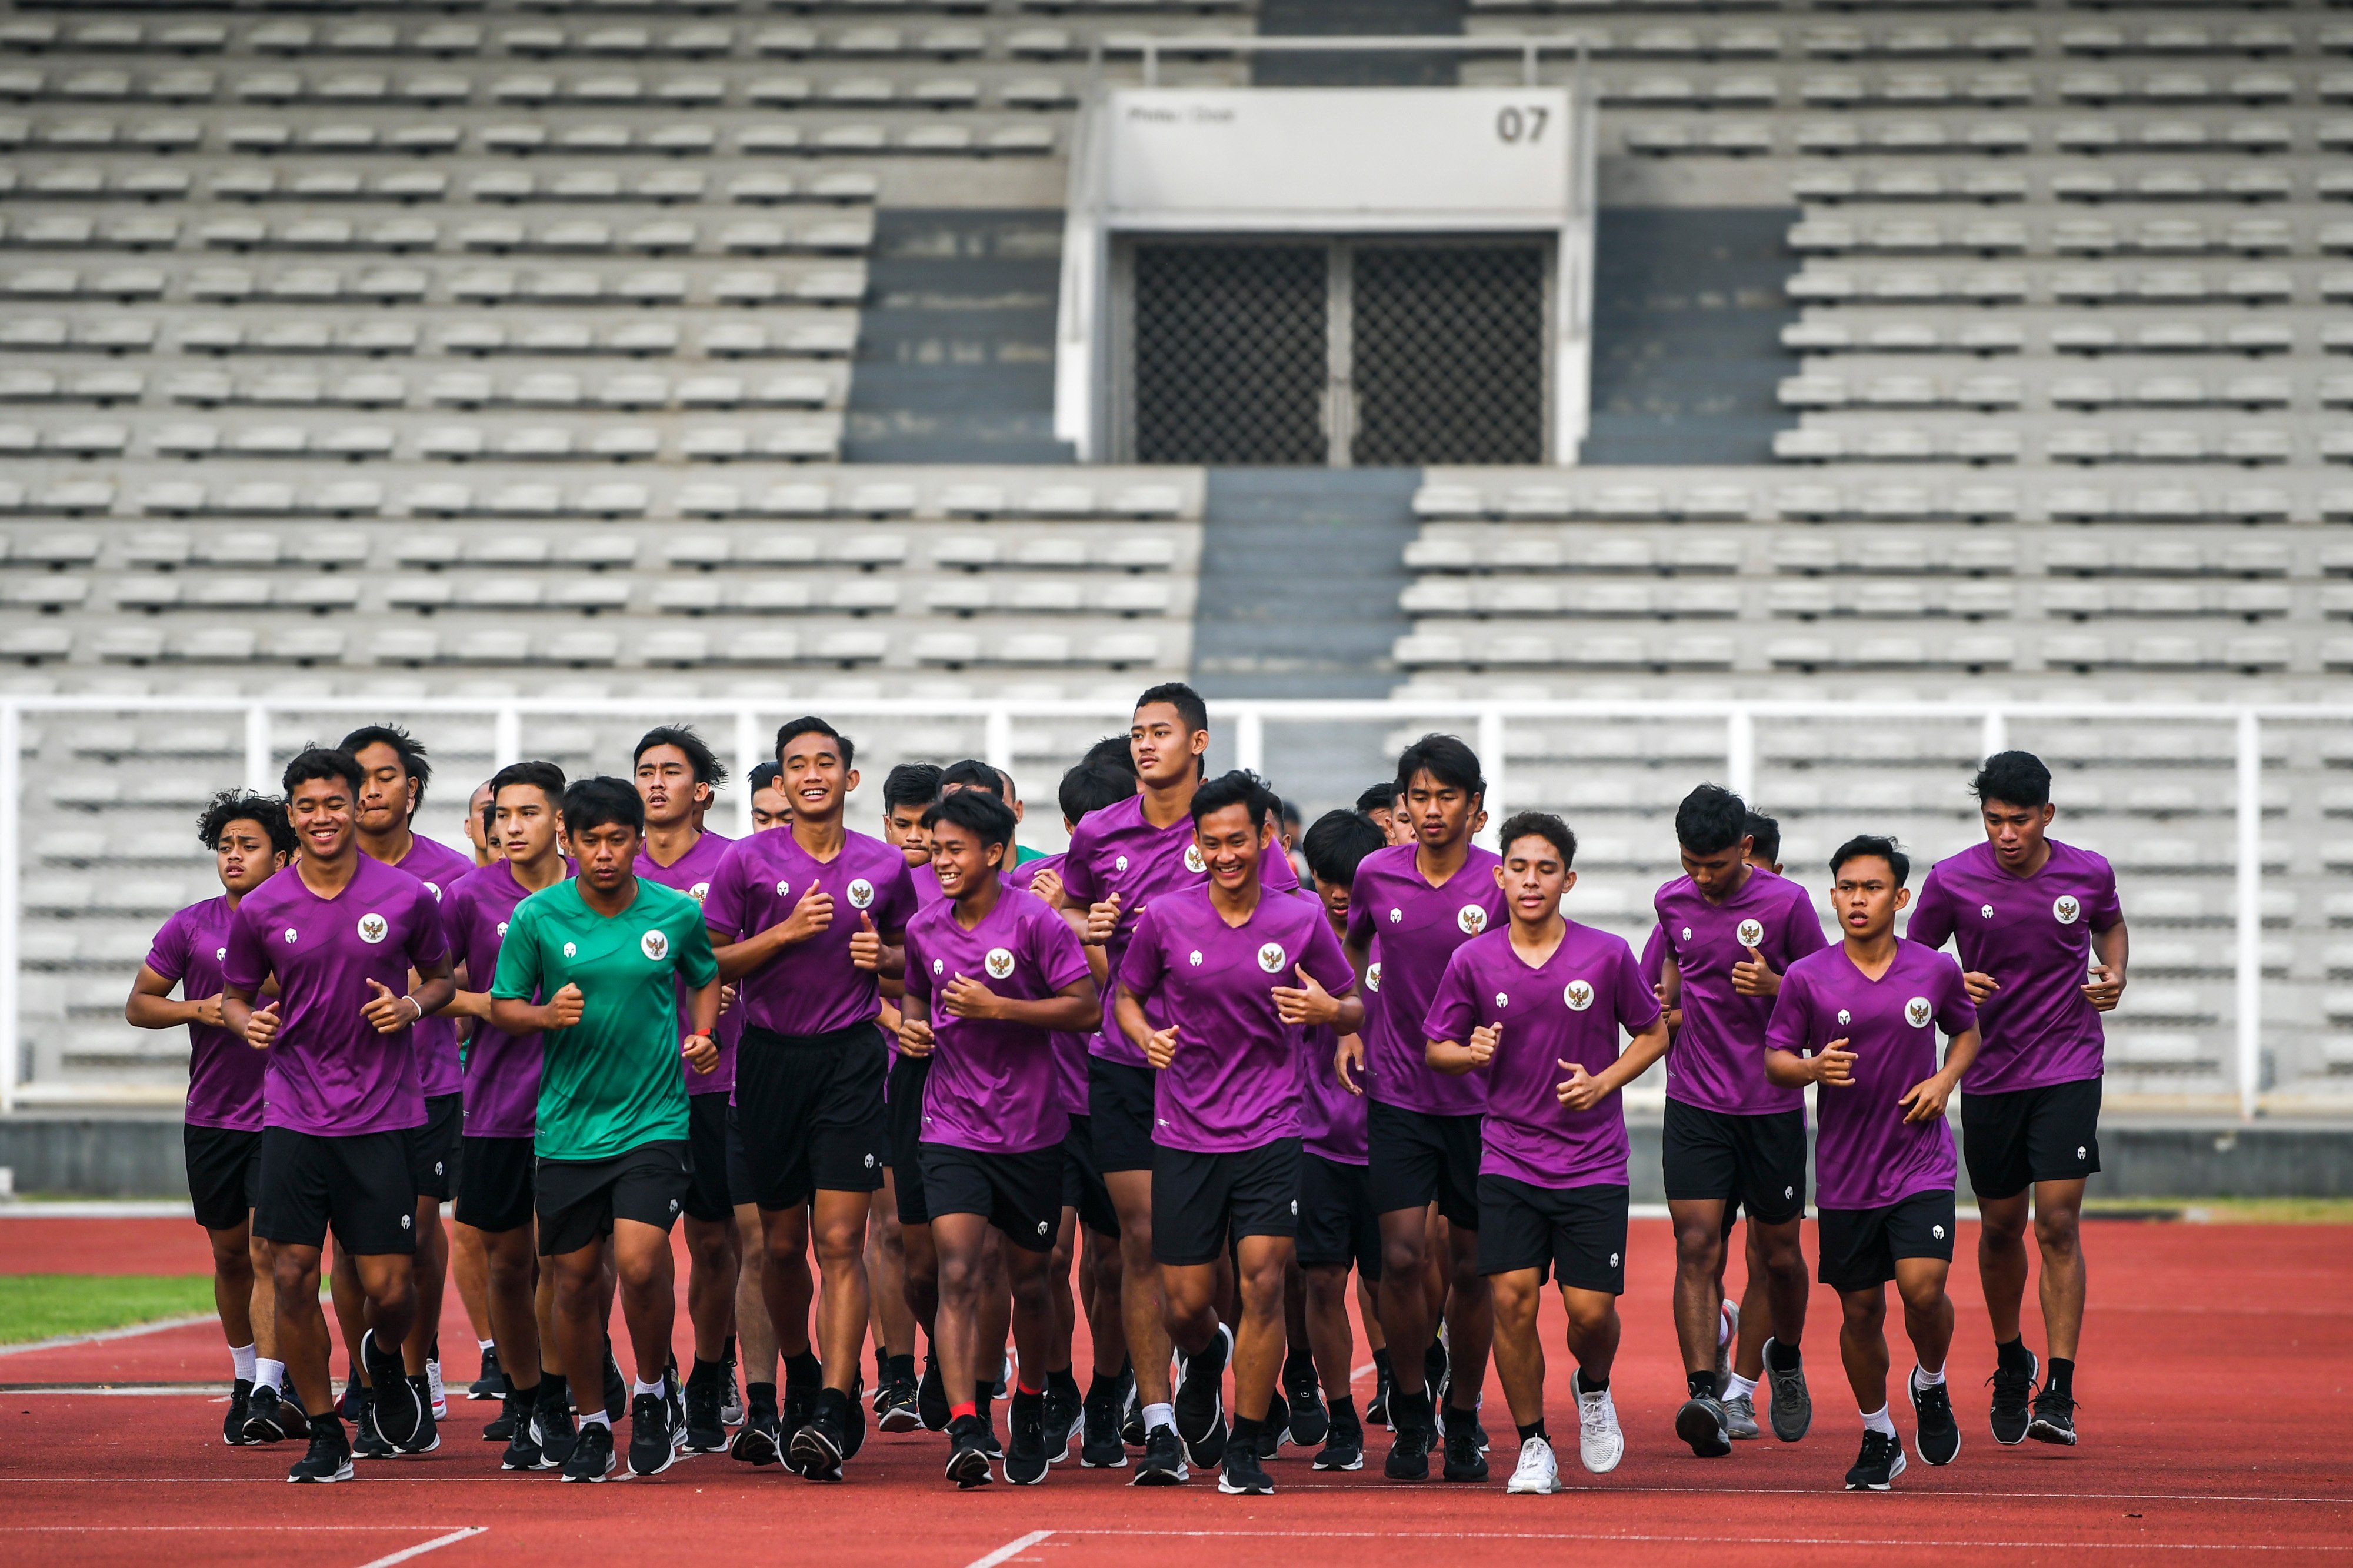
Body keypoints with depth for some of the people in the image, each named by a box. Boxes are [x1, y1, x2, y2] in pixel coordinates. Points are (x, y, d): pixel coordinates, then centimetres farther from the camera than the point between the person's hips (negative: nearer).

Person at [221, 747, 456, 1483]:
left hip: (384, 1117, -1)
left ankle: (385, 1360, 34)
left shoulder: (407, 897, -2)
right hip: (293, 1115, 1)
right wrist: (248, 1021, -9)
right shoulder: (260, 910, 0)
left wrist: (412, 1006, -9)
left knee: (389, 1288, -3)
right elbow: (235, 996, 13)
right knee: (293, 1277, -6)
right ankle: (325, 1436, 9)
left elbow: (440, 978, 12)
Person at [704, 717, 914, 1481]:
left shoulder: (884, 866, 4)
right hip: (771, 1057, 1)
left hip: (851, 1057, -1)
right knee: (782, 1241, 10)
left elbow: (909, 955, 18)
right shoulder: (748, 861, 0)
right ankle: (798, 1377, 35)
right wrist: (785, 932, -12)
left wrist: (881, 955, -5)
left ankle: (833, 1412, -14)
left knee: (841, 1241, -11)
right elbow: (711, 962, 1)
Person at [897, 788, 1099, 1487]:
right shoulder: (924, 929, 5)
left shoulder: (1036, 923, -9)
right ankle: (964, 1430, -24)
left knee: (1028, 1282, 11)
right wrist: (912, 1024, 2)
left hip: (1031, 1131, -2)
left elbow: (1087, 1007, -11)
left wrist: (997, 1008, -18)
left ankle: (1031, 1410, 35)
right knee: (958, 1275, -16)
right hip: (951, 1128, 2)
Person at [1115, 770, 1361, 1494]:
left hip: (1269, 1133, 0)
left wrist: (1329, 1010, -14)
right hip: (1184, 1133, 1)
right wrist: (1145, 1035, -10)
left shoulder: (1302, 920, -2)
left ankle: (1243, 1452, 0)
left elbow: (1352, 1011, 9)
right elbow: (1127, 996, 11)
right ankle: (1206, 1360, 40)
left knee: (1263, 1284, -12)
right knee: (1186, 1306, 1)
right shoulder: (1164, 919, -3)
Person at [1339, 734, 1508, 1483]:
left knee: (1470, 1267, 5)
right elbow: (1353, 945, 21)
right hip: (1397, 1092, 1)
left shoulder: (1503, 882, -7)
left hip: (1480, 1100, -1)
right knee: (1402, 1256, -8)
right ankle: (1412, 1416, 9)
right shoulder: (1377, 875, 1)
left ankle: (1464, 1421, 21)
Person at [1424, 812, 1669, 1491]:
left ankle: (1593, 1388, 30)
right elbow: (1435, 1049, 9)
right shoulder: (1473, 962, -1)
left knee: (1591, 1309, -6)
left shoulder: (1608, 955, -4)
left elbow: (1653, 1034, 8)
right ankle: (1534, 1445, 5)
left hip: (1594, 1164, 0)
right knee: (1512, 1296, -12)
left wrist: (1605, 1082, -9)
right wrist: (1470, 1053, -14)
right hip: (1509, 1160, 1)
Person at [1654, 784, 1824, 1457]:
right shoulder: (1673, 902, 4)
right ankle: (1705, 1395, -21)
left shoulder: (1786, 903, -8)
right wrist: (1668, 1007, 7)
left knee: (1778, 1254, 9)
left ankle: (1785, 1360, 38)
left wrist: (1773, 986, -18)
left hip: (1772, 1105, -2)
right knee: (1697, 1247, -13)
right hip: (1693, 1104, 2)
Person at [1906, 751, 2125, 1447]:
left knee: (2058, 1223, -11)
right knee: (2000, 1228, 10)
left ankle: (2059, 1393, -12)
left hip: (2069, 1069, -1)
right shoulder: (1952, 882, -8)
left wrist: (2113, 974, -1)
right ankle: (2011, 1360, 36)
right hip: (1989, 1071, 1)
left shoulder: (2089, 874, -4)